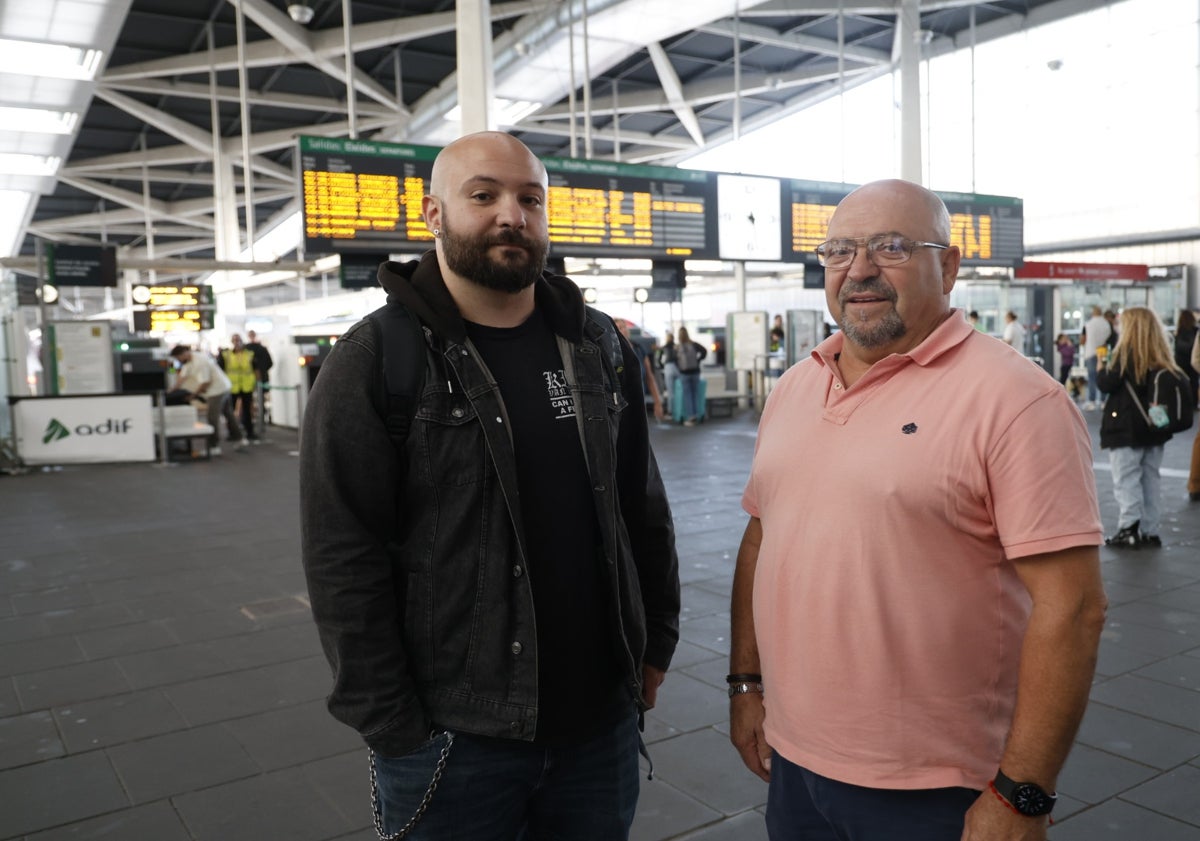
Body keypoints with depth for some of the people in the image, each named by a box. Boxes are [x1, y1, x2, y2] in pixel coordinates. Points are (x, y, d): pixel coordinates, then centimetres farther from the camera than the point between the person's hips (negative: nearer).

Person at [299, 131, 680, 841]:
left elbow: (644, 508, 10)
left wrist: (656, 641, 9)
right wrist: (393, 729, -12)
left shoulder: (600, 346, 5)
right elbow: (344, 562, -12)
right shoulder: (374, 361, -9)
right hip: (453, 739, -4)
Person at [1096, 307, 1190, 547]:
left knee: (1126, 480, -1)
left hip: (1126, 428, -6)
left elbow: (1107, 384, -15)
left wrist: (1101, 367, 3)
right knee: (1150, 479, 12)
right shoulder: (1162, 357, 6)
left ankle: (1129, 530, -2)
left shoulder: (1127, 353, -13)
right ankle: (1150, 531, 16)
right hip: (1153, 428, 6)